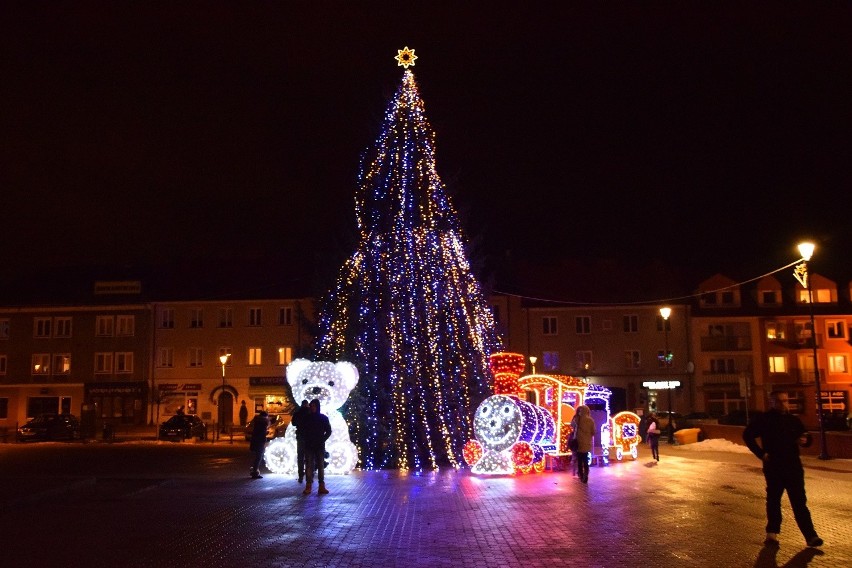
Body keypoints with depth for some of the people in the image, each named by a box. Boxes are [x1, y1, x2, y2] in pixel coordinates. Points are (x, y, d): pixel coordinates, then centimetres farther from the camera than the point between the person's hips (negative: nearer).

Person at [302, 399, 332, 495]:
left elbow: (328, 431, 6)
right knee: (309, 465, -3)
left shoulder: (323, 418, 3)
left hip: (320, 446, -1)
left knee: (321, 465, 0)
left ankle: (322, 486, 1)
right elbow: (300, 428, 3)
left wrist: (322, 440, -5)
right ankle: (308, 486, -4)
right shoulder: (306, 418, 6)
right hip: (309, 446, 1)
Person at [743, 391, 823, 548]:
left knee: (799, 502, 0)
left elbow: (805, 436, 18)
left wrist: (805, 440, -7)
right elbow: (747, 435, 1)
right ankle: (772, 533, 20)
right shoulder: (764, 420, -3)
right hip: (773, 467, -2)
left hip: (794, 466, 2)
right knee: (773, 500, 9)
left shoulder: (794, 420, 8)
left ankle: (810, 535, 0)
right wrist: (761, 453, -6)